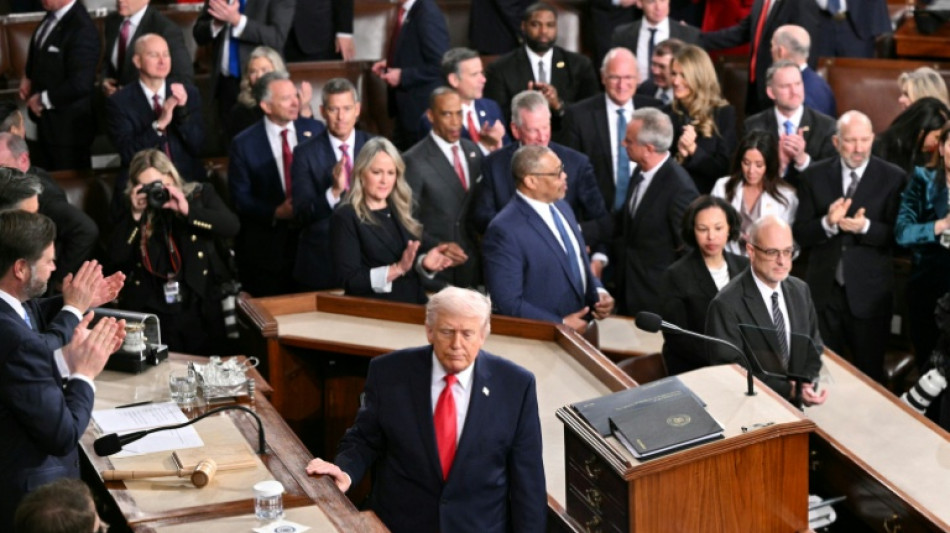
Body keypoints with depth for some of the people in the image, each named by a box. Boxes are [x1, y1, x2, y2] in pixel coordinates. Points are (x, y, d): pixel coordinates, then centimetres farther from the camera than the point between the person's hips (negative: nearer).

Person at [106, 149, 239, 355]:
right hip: (152, 312, 1)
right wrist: (135, 216, -8)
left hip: (200, 306, -1)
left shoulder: (200, 195, 6)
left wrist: (187, 211, -17)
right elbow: (116, 261, -2)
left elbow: (231, 226, -9)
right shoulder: (134, 212, 9)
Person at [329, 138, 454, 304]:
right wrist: (398, 269, -17)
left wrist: (424, 263, -5)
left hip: (414, 306, 6)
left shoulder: (400, 211, 13)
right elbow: (350, 280, -9)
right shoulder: (345, 217, -3)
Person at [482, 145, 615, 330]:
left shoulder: (562, 208, 9)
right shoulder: (505, 230, -15)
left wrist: (598, 293, 4)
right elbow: (508, 303, -15)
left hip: (583, 326, 6)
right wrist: (561, 324, -13)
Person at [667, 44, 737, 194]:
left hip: (707, 197, -3)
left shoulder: (724, 113, 0)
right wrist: (679, 155, -8)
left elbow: (724, 169, -1)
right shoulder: (668, 113, 6)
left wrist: (693, 150, -13)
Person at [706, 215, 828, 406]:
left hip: (795, 405, 5)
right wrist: (789, 390, -16)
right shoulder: (727, 305, -13)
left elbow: (813, 347, 14)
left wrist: (805, 387, -4)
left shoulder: (800, 290, 7)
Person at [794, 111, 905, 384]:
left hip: (869, 293, -2)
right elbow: (800, 234, -1)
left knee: (869, 374, 10)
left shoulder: (893, 178, -5)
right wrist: (827, 223, -21)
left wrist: (865, 227, -26)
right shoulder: (815, 176, 2)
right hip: (823, 290, 2)